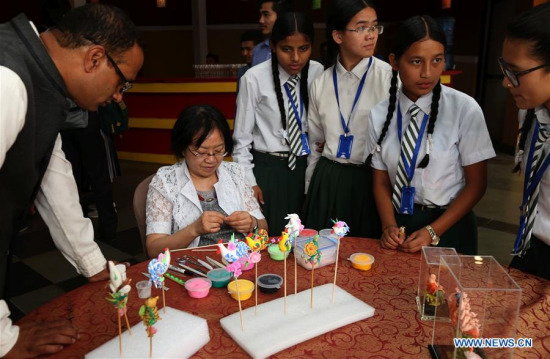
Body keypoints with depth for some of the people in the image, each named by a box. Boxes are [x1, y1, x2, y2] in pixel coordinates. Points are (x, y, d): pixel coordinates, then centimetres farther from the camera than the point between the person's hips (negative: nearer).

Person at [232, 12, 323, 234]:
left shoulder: (318, 73, -3)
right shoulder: (254, 78, -13)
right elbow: (241, 137, -6)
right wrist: (249, 181, -8)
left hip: (305, 167, 3)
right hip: (267, 168, -3)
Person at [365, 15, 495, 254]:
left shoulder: (465, 109, -14)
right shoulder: (380, 115, -6)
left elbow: (476, 184, -7)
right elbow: (381, 182, 0)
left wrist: (432, 232, -13)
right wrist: (389, 226, -15)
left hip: (449, 226, -2)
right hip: (399, 222, 2)